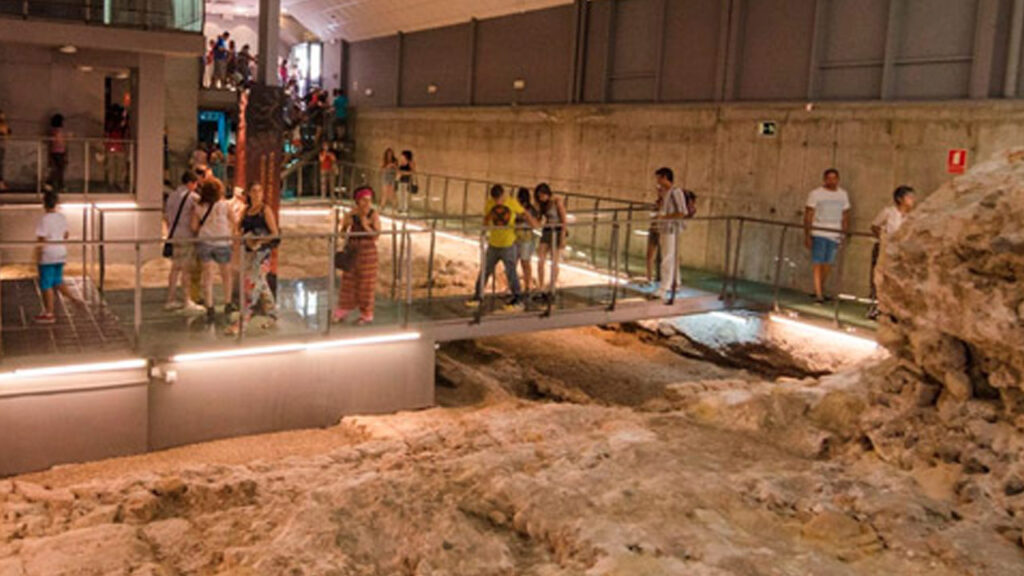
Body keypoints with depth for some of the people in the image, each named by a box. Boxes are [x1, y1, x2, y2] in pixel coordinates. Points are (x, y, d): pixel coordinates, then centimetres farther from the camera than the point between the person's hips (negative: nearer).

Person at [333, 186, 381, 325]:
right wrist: (346, 224, -10)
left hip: (367, 251, -3)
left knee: (365, 282, 4)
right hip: (351, 250, 4)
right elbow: (343, 232, 8)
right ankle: (343, 311, 21)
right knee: (348, 280, 10)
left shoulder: (374, 215, -10)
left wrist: (366, 226, -24)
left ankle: (366, 314, 15)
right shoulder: (351, 214, -1)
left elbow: (376, 235, -15)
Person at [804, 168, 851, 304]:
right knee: (818, 264, -7)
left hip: (835, 235, 4)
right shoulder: (816, 193, -1)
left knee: (828, 264, 7)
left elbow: (845, 215, 15)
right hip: (819, 233, -4)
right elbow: (808, 215, -3)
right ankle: (818, 294, -8)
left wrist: (844, 233, 6)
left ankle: (820, 290, 22)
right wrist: (807, 235, -8)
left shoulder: (843, 195, 11)